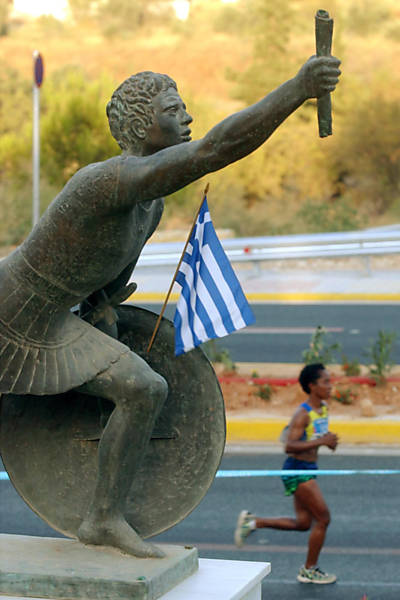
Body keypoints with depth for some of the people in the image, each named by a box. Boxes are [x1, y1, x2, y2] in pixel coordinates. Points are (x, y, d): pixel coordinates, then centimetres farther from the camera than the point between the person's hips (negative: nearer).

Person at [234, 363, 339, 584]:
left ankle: (252, 522, 19)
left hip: (308, 470, 9)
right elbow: (289, 446, -27)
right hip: (297, 470, -9)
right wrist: (321, 441, -30)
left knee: (303, 523, 12)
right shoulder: (303, 414, -19)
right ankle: (309, 570, 10)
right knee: (322, 518, -4)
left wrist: (328, 439, 5)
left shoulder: (323, 408, 9)